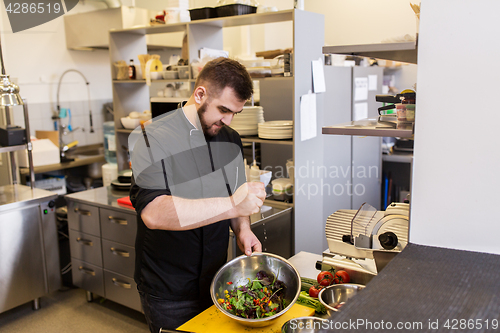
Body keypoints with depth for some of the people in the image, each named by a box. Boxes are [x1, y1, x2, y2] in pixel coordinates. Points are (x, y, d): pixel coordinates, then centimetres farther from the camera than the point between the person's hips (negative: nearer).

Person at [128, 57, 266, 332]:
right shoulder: (153, 139, -16)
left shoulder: (230, 139, 4)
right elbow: (153, 212, -31)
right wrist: (232, 205, -39)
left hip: (216, 282, 6)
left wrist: (242, 228, -6)